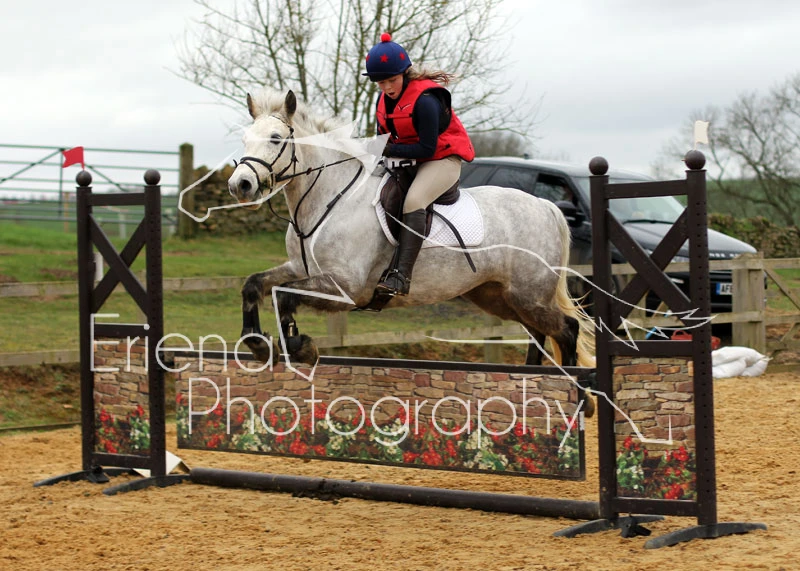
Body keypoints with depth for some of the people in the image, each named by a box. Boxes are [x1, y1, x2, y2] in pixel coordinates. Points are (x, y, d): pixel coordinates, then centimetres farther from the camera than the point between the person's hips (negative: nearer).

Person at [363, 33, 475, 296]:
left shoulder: (425, 101, -23)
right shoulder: (384, 100, 4)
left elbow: (427, 148, -25)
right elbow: (385, 137, 16)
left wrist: (390, 150, -27)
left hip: (443, 159, -9)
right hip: (407, 161, 10)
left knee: (413, 200, -33)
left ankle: (401, 275, -43)